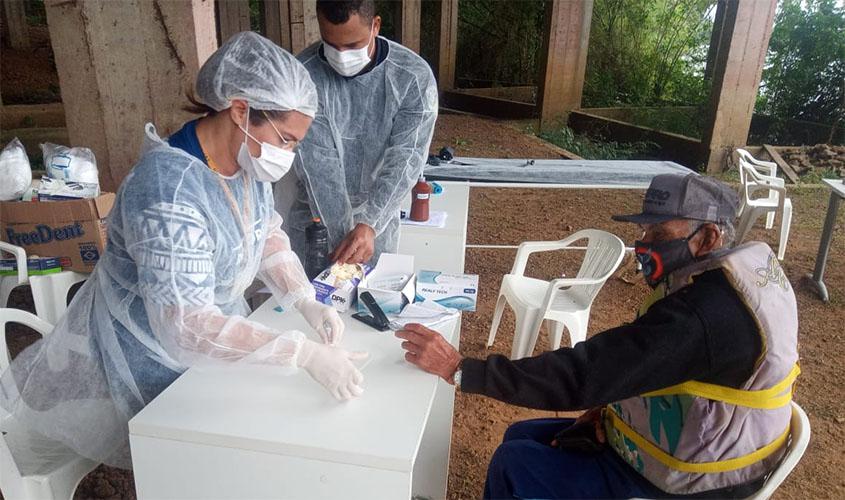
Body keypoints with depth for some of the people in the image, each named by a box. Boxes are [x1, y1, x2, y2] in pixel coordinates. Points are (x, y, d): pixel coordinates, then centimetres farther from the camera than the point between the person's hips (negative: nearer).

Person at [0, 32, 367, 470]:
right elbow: (186, 324, -41)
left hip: (216, 333, 7)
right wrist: (307, 353, -43)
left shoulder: (248, 161, -11)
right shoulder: (169, 188, -36)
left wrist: (308, 304, -14)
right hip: (149, 356, -6)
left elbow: (267, 237, 1)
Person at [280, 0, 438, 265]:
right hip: (313, 217, 0)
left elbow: (405, 159, -20)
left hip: (377, 219, 0)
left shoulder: (414, 76, -15)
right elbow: (318, 164, -21)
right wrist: (343, 237, -26)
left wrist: (369, 225, -32)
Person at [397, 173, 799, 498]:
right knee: (522, 437, 11)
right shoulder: (751, 266, -1)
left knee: (513, 464, -7)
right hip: (696, 441, 9)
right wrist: (609, 406, -4)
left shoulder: (702, 313, -34)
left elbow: (583, 373, -36)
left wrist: (458, 369, -33)